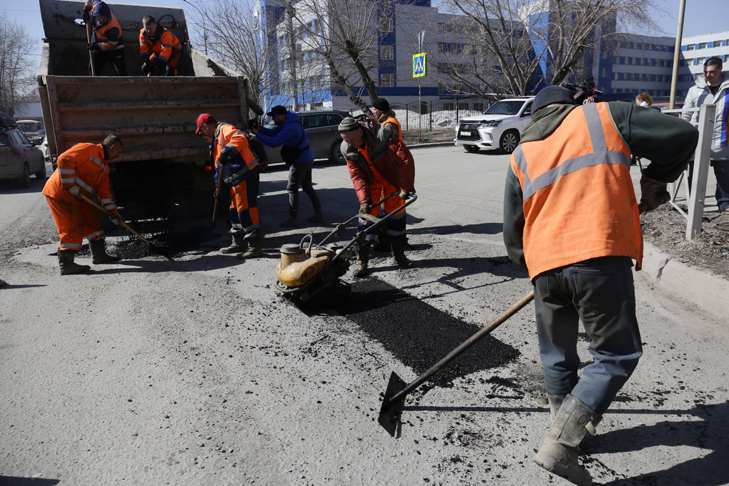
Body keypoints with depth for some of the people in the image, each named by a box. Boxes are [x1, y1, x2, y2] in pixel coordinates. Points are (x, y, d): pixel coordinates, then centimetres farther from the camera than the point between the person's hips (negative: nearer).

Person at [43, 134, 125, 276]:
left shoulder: (104, 167, 17)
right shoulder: (88, 149, -11)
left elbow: (105, 192, 18)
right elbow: (64, 159, -24)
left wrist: (113, 214, 13)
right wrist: (71, 186, -24)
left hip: (76, 196, 10)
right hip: (59, 193, -10)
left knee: (92, 219, 13)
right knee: (72, 226, -12)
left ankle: (99, 254, 24)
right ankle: (66, 264, -8)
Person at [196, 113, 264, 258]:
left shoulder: (225, 129, -8)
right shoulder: (216, 140, 24)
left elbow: (240, 138, -30)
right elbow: (218, 165, 30)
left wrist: (228, 151, -36)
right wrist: (218, 186, 32)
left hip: (246, 176, -11)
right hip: (237, 180, 11)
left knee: (246, 211, -10)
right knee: (235, 212, 16)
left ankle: (255, 245, -5)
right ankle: (239, 243, 28)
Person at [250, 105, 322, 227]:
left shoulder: (290, 128, -24)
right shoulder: (288, 122, 8)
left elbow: (274, 142, -27)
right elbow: (274, 132, 14)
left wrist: (257, 135, -18)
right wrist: (261, 129, -1)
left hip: (300, 161, -10)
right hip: (307, 158, 10)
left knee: (292, 189, -2)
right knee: (307, 187, 15)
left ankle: (293, 218, 4)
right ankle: (318, 214, 18)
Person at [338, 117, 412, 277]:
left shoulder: (377, 140, -30)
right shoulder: (347, 150, -19)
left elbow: (393, 164, -22)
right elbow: (357, 176, -18)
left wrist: (402, 187, -25)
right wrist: (364, 199, -29)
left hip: (390, 178, -1)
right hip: (370, 181, 1)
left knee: (397, 215, 5)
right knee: (367, 217, -5)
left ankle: (399, 256, 20)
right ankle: (362, 262, 0)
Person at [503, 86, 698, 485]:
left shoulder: (521, 155, 20)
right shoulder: (602, 115, 12)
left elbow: (513, 231, 18)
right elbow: (682, 135, 9)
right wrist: (654, 181, 23)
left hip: (544, 265, 4)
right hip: (601, 258, -4)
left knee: (557, 356, 20)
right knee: (617, 355, 7)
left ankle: (568, 431, 37)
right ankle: (558, 446, -1)